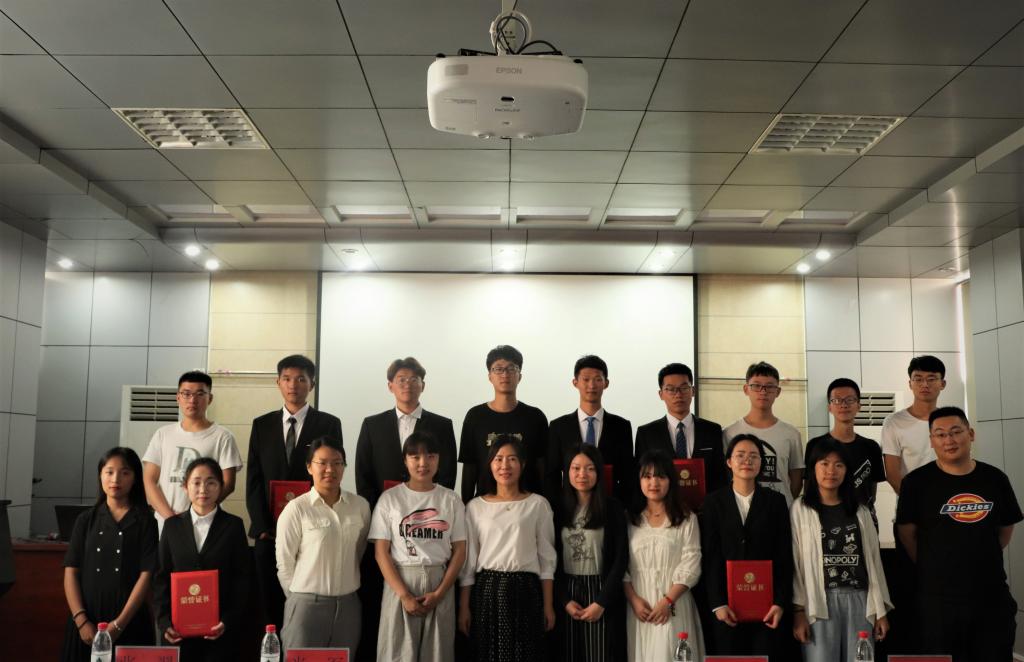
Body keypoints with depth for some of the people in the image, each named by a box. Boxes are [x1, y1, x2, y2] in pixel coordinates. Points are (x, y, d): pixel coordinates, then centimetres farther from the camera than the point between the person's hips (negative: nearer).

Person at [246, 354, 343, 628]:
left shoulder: (329, 424, 3)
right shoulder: (262, 425, 10)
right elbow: (254, 480, 6)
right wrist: (262, 527, -3)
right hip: (269, 531, 2)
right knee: (270, 603, 5)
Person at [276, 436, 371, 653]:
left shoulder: (360, 505, 2)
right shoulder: (296, 509, -9)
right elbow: (284, 563, -3)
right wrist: (300, 599, 4)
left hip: (348, 604, 4)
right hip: (307, 603, -3)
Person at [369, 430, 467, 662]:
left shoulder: (451, 499, 5)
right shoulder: (390, 498, 1)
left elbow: (459, 551, 3)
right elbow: (381, 552, -3)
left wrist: (439, 593, -9)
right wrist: (404, 595, -13)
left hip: (440, 585, 1)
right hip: (400, 584, -1)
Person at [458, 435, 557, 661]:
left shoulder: (538, 504, 2)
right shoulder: (476, 506, 5)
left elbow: (547, 557, 3)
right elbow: (468, 560, 6)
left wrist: (548, 605, 0)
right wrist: (464, 607, 2)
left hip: (525, 590, -1)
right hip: (487, 590, 1)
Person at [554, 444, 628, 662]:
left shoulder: (612, 508, -2)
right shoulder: (559, 508, 4)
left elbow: (621, 558, -5)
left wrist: (601, 602, -11)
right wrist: (565, 600, -6)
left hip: (600, 591, -2)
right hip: (565, 594, 2)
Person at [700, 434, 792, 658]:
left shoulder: (775, 501, 6)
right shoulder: (714, 502, 4)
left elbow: (784, 556, 3)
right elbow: (709, 556, 0)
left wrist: (781, 602, -5)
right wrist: (717, 602, -7)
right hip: (727, 603, 0)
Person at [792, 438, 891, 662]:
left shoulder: (860, 511, 14)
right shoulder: (800, 509, 2)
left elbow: (873, 560, 13)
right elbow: (796, 562, -1)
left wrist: (881, 610, 9)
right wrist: (798, 610, -6)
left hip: (859, 600, 3)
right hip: (820, 601, -3)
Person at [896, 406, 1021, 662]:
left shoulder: (995, 479, 4)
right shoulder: (916, 482, -7)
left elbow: (1005, 528, 14)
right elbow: (907, 533, -2)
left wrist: (982, 561, 10)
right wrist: (933, 567, 3)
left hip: (993, 596, 3)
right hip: (939, 598, -3)